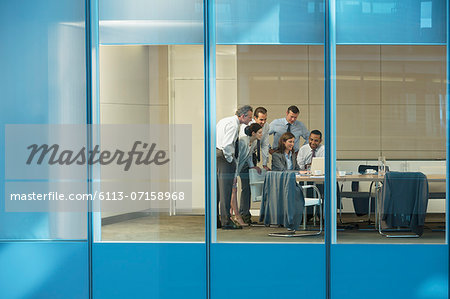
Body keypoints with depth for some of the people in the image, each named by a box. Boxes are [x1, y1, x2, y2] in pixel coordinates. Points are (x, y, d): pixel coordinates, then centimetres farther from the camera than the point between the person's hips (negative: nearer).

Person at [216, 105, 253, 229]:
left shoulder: (224, 121, 17)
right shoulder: (233, 124, -13)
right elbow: (227, 145, -23)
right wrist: (230, 159, -10)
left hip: (215, 153, 10)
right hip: (224, 156, -10)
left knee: (216, 190, 12)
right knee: (226, 190, -7)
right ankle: (226, 221, -6)